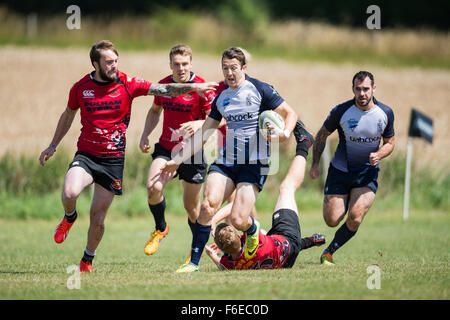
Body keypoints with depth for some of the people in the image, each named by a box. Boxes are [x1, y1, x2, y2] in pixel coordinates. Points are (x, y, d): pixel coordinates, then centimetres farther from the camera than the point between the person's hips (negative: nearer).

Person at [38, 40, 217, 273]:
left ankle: (87, 260, 25)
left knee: (97, 218, 0)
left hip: (113, 159, 0)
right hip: (85, 155, 0)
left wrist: (193, 87, -21)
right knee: (69, 194, -28)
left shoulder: (127, 85, -4)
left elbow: (164, 90, -8)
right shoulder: (80, 88, 0)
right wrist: (53, 146, 23)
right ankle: (69, 218, 9)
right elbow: (68, 116, 18)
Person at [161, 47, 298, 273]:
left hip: (255, 164, -4)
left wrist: (285, 133, -23)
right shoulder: (221, 98, 12)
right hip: (226, 161, 4)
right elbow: (203, 134, 19)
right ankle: (194, 262, -14)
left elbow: (290, 113, 0)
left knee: (238, 220, -14)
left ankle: (253, 229, 26)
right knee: (208, 204, -20)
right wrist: (177, 160, 15)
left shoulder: (260, 90, -3)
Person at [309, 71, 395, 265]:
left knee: (355, 219, -16)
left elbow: (389, 142, 7)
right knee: (332, 220, -5)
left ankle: (329, 252, 6)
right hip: (340, 170, -1)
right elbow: (322, 136, 2)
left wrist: (379, 154, -14)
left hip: (367, 173, 1)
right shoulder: (341, 111, -14)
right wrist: (315, 164, -4)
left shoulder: (385, 113, -8)